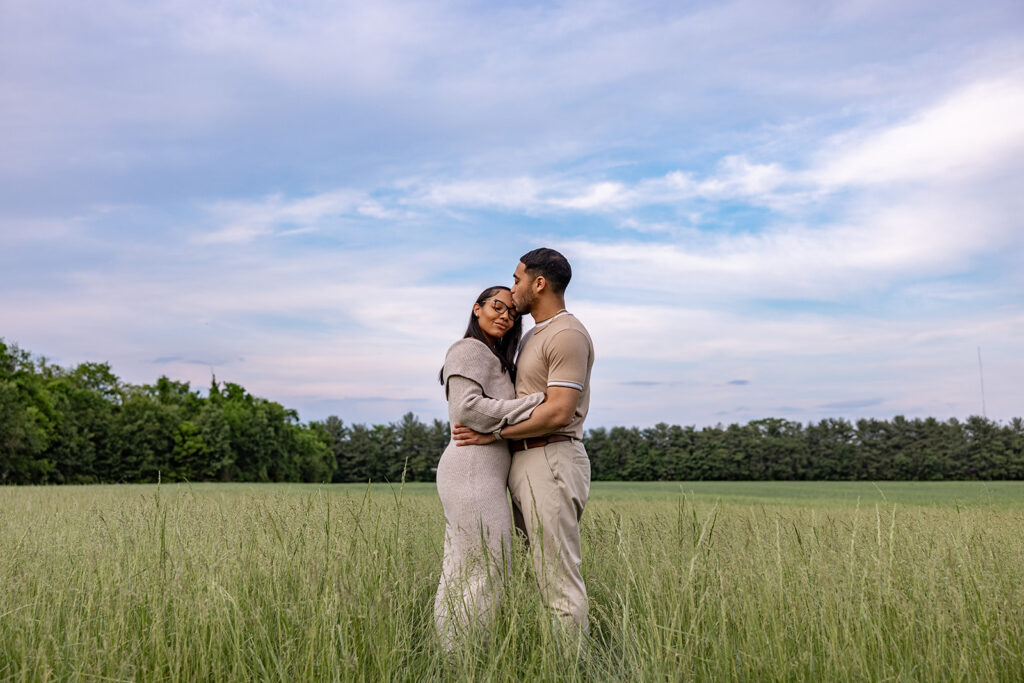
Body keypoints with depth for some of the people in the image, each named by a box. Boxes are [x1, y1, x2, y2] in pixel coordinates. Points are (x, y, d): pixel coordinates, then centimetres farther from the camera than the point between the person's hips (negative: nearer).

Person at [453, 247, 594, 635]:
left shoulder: (568, 335, -11)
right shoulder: (533, 337, 21)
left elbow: (559, 413, -19)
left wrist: (494, 434, -14)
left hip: (551, 461, -10)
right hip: (526, 464, 10)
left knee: (558, 575, -8)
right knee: (547, 572, 10)